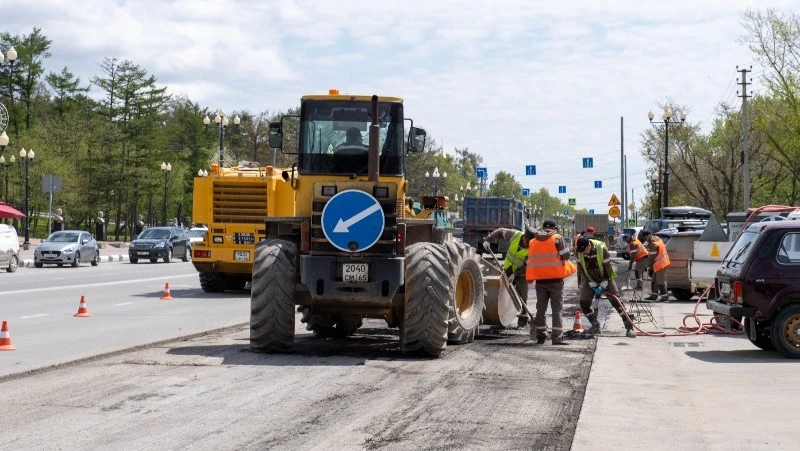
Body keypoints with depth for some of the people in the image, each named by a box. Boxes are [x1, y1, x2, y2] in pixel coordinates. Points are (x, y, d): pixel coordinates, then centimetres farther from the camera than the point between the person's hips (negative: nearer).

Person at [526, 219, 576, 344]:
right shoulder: (557, 239, -4)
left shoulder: (532, 242, 10)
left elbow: (530, 261, 11)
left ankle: (540, 336, 12)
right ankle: (557, 337, -3)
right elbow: (566, 256, -8)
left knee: (541, 308, 11)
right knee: (557, 309, 1)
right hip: (555, 279, -4)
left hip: (540, 280, 4)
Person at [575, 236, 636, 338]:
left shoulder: (601, 248, -27)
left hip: (605, 278, -3)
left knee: (616, 302, -10)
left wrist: (603, 284, -18)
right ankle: (595, 326, 10)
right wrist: (592, 284, -15)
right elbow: (582, 268, -12)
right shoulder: (579, 251, -18)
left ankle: (629, 328, -8)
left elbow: (607, 267, -20)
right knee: (584, 303, -6)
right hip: (590, 279, 3)